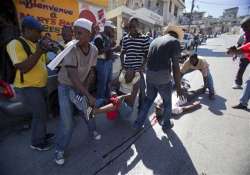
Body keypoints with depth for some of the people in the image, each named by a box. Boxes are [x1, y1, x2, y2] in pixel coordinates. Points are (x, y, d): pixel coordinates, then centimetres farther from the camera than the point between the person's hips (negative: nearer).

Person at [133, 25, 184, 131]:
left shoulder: (155, 40, 17)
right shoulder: (175, 42, -1)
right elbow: (175, 66, -10)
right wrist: (178, 86, -5)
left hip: (149, 75, 6)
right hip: (163, 77, -5)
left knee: (148, 99, 24)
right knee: (167, 101, 18)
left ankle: (138, 123, 31)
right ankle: (166, 124, 37)